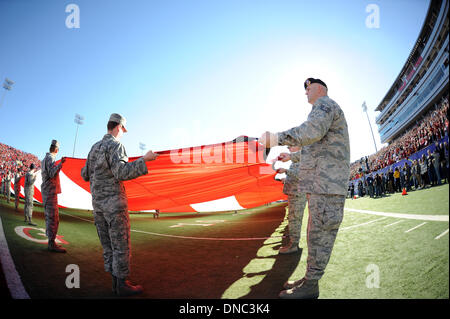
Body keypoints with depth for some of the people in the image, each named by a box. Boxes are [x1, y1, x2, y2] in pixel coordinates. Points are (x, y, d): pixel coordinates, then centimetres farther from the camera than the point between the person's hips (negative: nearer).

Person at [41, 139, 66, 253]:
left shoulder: (45, 159, 18)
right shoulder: (50, 158, -12)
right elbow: (51, 174, -23)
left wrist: (59, 165, 34)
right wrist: (60, 164, -27)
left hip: (47, 191, 11)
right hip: (50, 192, -11)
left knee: (49, 218, 13)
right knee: (53, 218, -10)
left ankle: (50, 242, 19)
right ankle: (52, 244, -9)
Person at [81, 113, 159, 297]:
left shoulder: (95, 147, 14)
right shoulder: (116, 145, -12)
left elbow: (85, 175, 20)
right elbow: (121, 173, -25)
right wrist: (144, 159, -24)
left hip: (97, 203, 8)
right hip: (114, 203, -8)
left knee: (108, 244, 11)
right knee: (121, 244, -1)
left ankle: (116, 281, 18)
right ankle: (122, 286, 6)